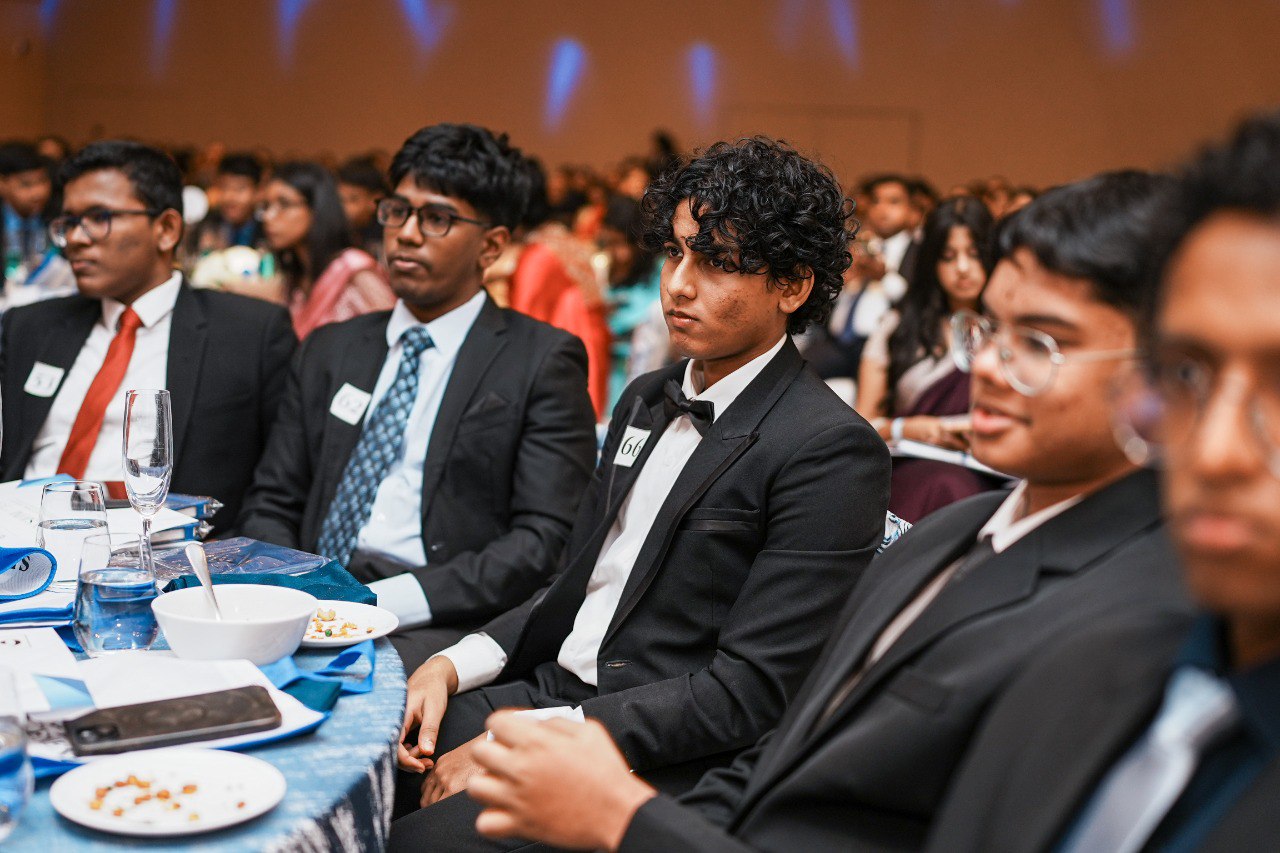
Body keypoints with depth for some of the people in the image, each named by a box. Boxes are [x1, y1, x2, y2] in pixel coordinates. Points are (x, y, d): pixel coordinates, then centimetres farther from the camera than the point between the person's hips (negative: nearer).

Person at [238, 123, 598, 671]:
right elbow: (272, 506, 19)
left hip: (437, 625, -4)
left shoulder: (543, 362, 3)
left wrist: (388, 601, -17)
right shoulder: (329, 351, 20)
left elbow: (547, 540, -7)